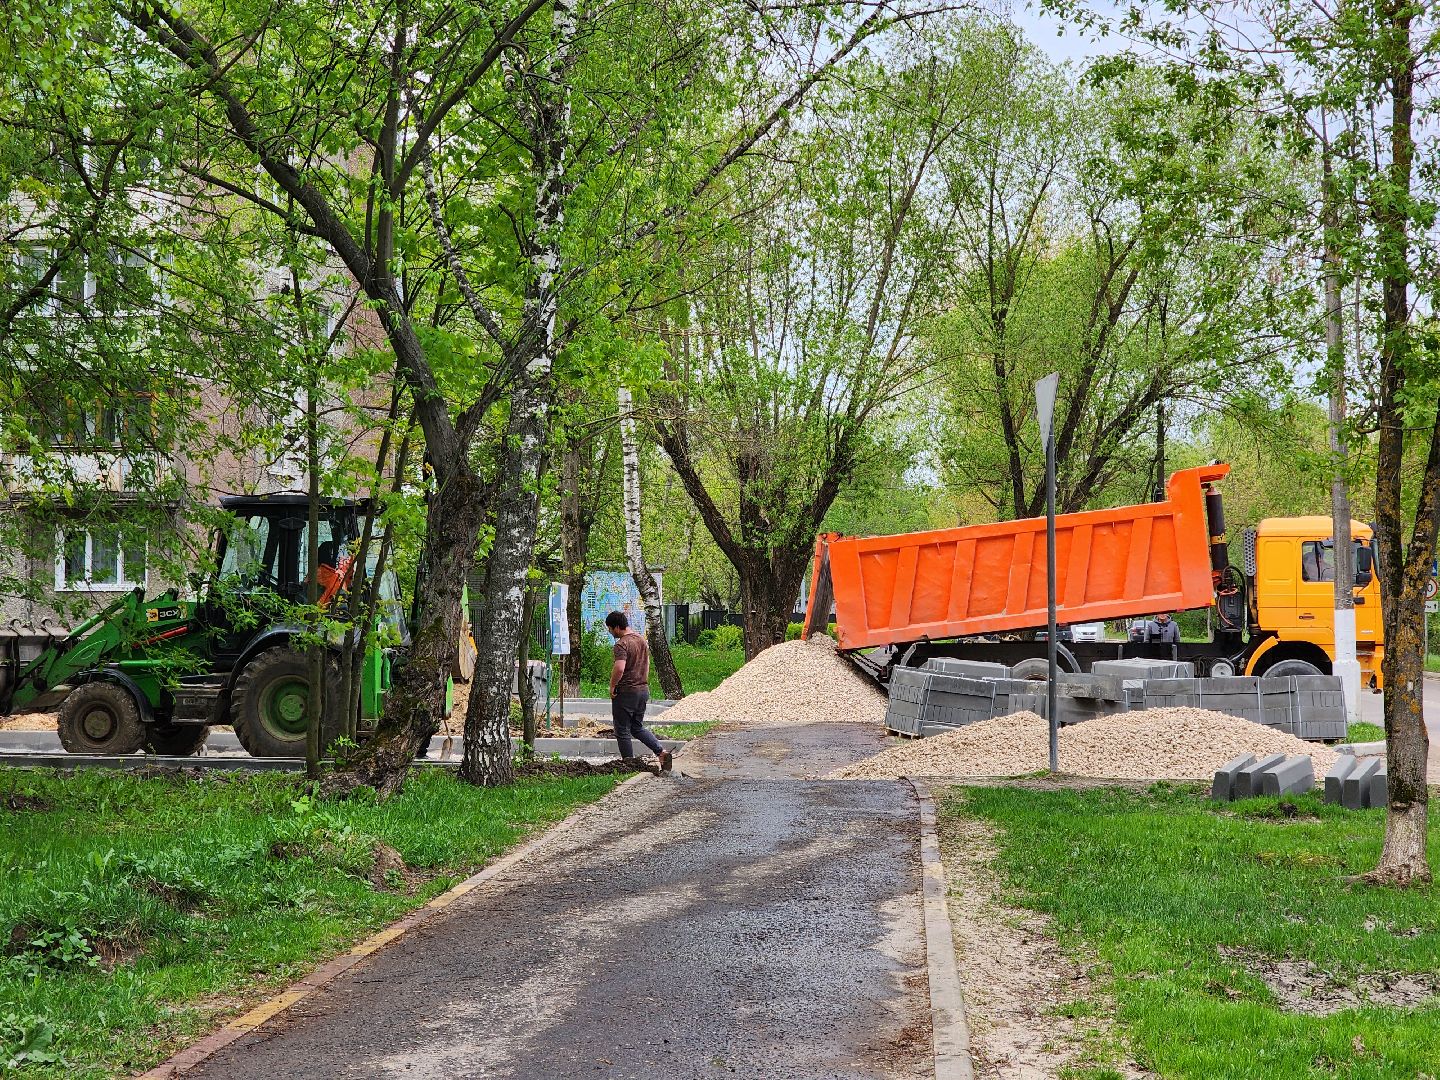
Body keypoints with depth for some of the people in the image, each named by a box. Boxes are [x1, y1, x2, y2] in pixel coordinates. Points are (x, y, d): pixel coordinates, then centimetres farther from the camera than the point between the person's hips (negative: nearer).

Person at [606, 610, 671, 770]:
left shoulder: (621, 644, -19)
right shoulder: (641, 639, 10)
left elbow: (619, 668, -31)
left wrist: (612, 686, -17)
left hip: (625, 692, -8)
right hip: (643, 689, 8)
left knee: (623, 731, 5)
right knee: (638, 727, 20)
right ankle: (661, 751, 5)